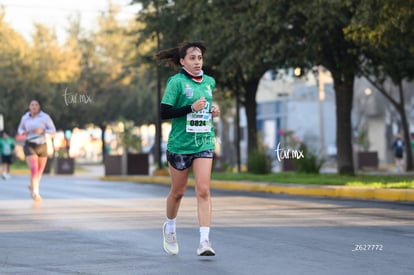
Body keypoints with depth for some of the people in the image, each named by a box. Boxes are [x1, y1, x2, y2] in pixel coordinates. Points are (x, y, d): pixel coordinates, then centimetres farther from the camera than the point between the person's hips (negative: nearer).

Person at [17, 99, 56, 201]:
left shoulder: (45, 117, -6)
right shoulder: (25, 118, 0)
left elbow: (53, 131, -5)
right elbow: (20, 129, 17)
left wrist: (42, 131, -22)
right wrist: (23, 132, -7)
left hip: (42, 146, 2)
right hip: (29, 146, -2)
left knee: (40, 171, 16)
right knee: (34, 169, -22)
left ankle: (32, 186, 46)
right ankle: (35, 193, -21)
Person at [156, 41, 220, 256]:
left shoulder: (209, 82, 9)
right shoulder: (176, 82, -8)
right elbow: (164, 113, -14)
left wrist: (213, 111, 5)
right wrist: (191, 108, -23)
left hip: (204, 143, 3)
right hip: (180, 144, -3)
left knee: (203, 190, -10)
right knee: (178, 191, 11)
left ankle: (205, 240, -14)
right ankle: (169, 228, 38)